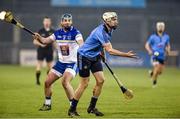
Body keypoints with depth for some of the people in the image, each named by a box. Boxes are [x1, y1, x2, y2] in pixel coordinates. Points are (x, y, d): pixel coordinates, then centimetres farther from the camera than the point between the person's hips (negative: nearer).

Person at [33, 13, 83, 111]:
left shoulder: (75, 32, -14)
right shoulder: (58, 33, 4)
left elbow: (81, 44, -30)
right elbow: (45, 41, 7)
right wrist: (38, 37, -14)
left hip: (72, 63, -6)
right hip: (61, 62, 6)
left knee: (65, 82, -28)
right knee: (47, 82, 6)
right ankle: (47, 104, 27)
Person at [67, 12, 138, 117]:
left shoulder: (109, 30, -1)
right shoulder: (101, 32, -31)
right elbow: (110, 50, -36)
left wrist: (102, 53, 23)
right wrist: (126, 55, -37)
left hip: (95, 57, 8)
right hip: (84, 56, -8)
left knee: (101, 80, -1)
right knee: (84, 84, -6)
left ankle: (92, 107, 10)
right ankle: (72, 109, 5)